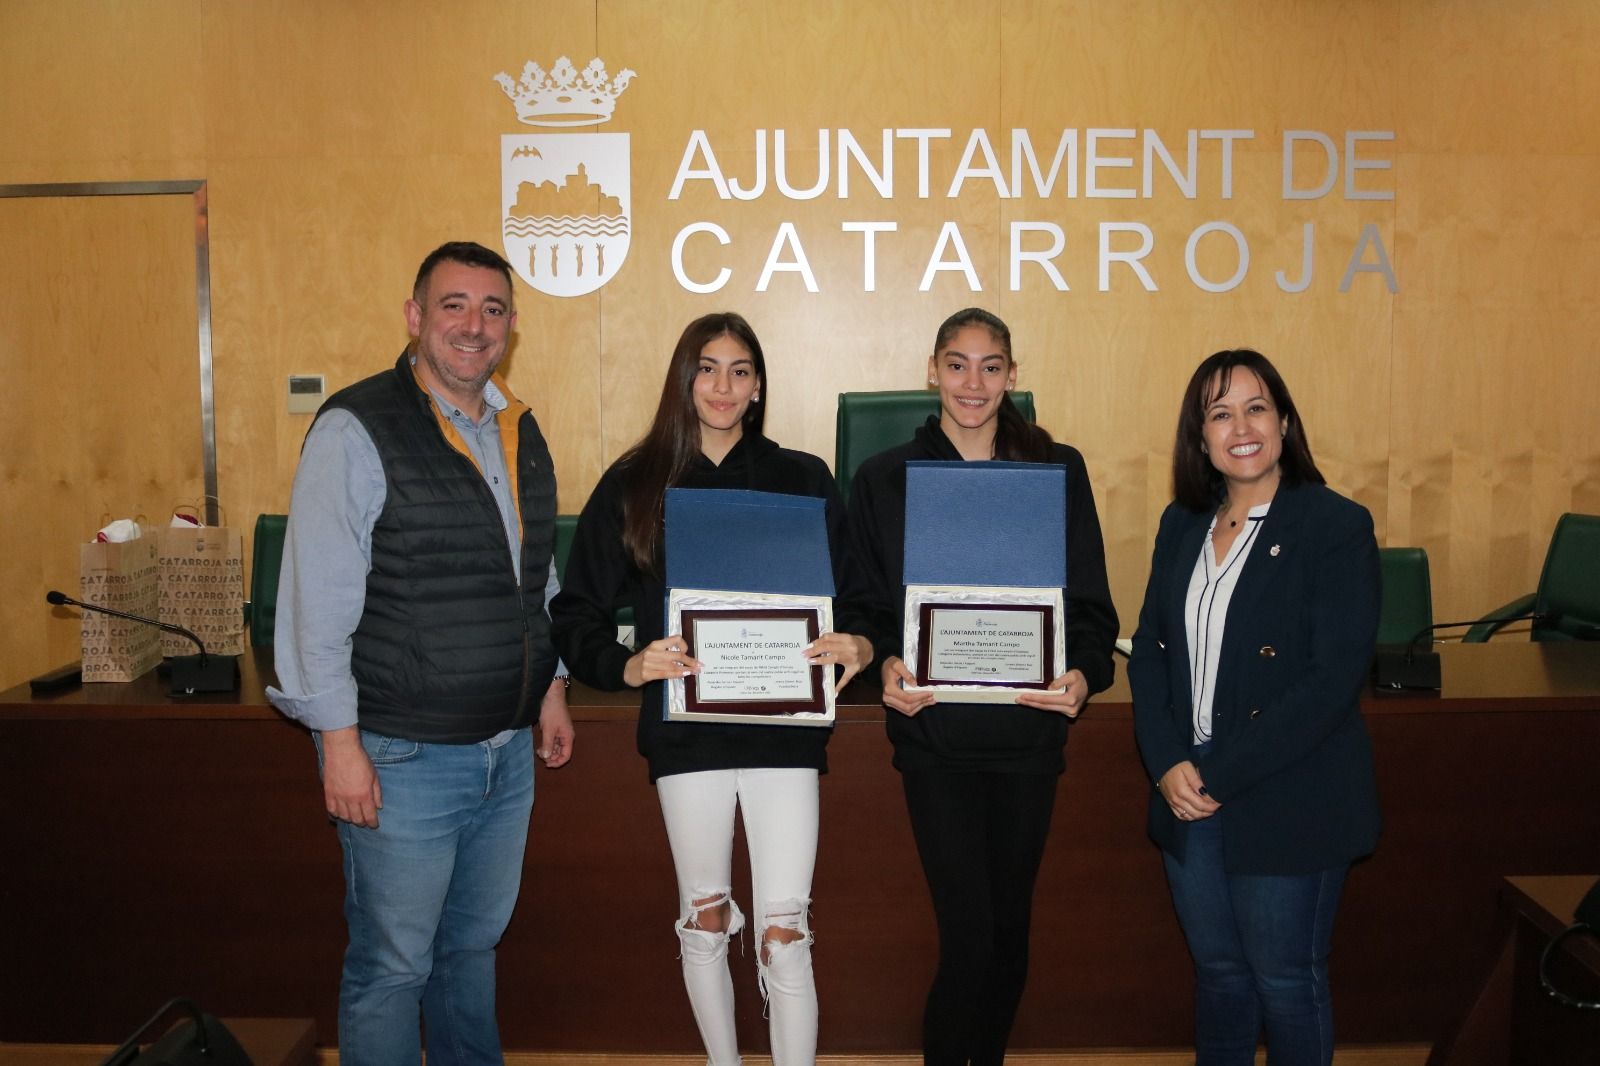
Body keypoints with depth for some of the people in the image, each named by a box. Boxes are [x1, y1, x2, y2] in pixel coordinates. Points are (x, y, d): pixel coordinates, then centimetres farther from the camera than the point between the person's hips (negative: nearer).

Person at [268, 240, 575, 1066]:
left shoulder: (519, 432, 9)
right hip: (402, 755, -6)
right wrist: (341, 742, -17)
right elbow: (315, 600, -15)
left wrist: (550, 689, 16)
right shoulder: (356, 429, -12)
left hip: (507, 749, 7)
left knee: (473, 945, 21)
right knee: (392, 966, 7)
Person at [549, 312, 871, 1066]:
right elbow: (576, 610, 2)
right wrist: (626, 664, -17)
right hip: (685, 727, 1)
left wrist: (860, 646, -17)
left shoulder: (804, 480, 3)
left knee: (784, 933, -3)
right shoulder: (633, 485, 2)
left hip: (783, 726, -1)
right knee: (704, 919, 15)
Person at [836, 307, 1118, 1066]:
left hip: (1029, 728, 2)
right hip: (933, 731, -2)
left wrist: (1084, 673, -17)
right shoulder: (884, 478, 2)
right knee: (969, 931, -6)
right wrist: (885, 664, -18)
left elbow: (1090, 600, 1)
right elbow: (864, 603, 2)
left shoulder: (1058, 470, 3)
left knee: (1009, 922, 15)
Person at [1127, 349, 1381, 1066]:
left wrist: (1219, 774, -17)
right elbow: (1149, 651, 8)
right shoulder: (1182, 525, 8)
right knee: (1217, 970, 17)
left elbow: (1332, 679, -17)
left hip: (1287, 805, -5)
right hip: (1189, 795, 5)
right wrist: (1169, 763, -8)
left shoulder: (1337, 527, -10)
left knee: (1286, 980, 10)